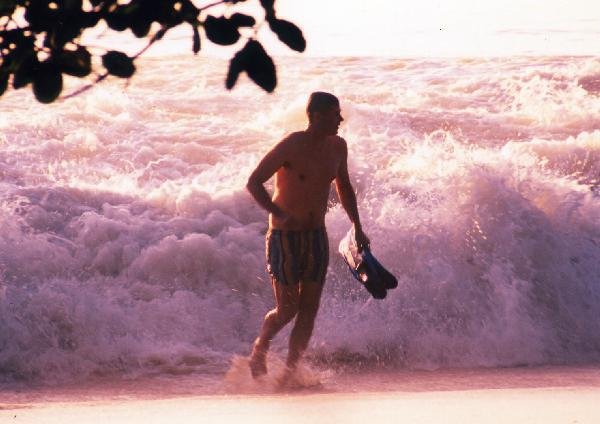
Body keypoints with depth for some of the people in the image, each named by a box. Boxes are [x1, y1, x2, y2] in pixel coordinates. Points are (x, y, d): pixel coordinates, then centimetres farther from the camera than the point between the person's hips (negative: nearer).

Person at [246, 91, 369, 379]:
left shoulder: (337, 147, 3)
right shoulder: (291, 147, -17)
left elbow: (343, 187, 21)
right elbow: (254, 183, -16)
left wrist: (356, 226, 14)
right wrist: (280, 215, -29)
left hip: (317, 237, 6)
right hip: (285, 237, -6)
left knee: (309, 309, 1)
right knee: (287, 309, -4)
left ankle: (290, 369, 9)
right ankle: (259, 349, 24)